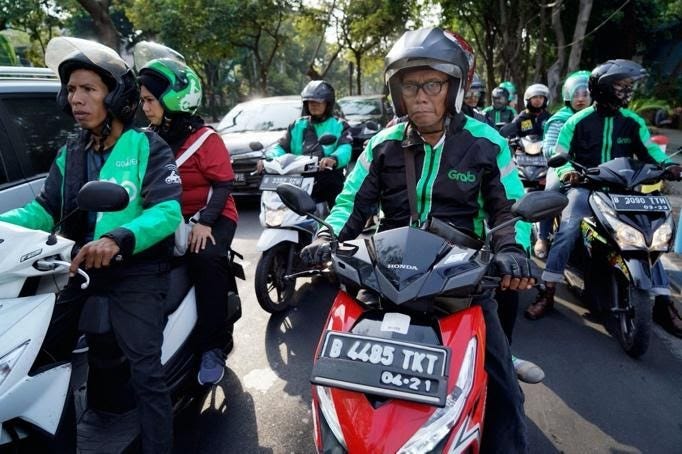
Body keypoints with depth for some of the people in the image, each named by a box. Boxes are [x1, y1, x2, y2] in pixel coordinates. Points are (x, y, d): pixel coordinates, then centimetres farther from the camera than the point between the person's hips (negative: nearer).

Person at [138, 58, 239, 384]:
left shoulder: (205, 139, -8)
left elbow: (224, 183, -13)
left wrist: (205, 221, -25)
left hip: (210, 216, -6)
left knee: (205, 258, -33)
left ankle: (214, 347, -24)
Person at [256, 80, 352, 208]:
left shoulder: (339, 125, 8)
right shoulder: (297, 126, 20)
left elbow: (346, 149, -11)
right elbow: (282, 146, 12)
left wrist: (334, 159, -35)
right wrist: (268, 158, -12)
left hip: (331, 184, -2)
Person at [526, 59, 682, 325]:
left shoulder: (633, 122, 9)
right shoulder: (578, 121, 0)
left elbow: (649, 150, 11)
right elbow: (560, 155, 1)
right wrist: (567, 171, -21)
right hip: (586, 186, -4)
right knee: (569, 227, -27)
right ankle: (547, 293, -21)